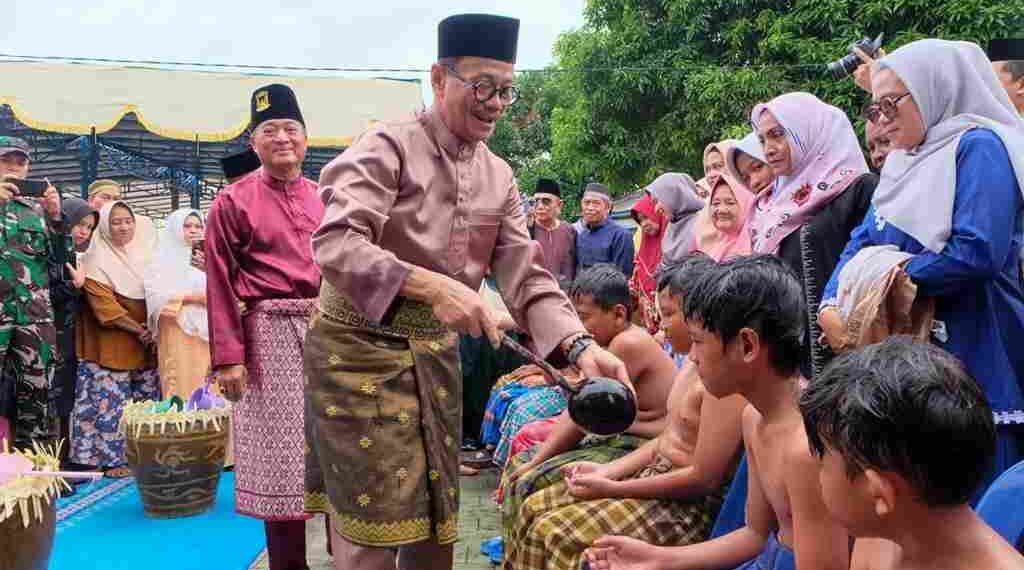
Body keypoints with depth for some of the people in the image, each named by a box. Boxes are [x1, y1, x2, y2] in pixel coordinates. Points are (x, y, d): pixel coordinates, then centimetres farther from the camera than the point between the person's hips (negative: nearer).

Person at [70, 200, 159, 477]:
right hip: (112, 343, -5)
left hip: (146, 341, 5)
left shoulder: (145, 254, 10)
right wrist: (139, 330, -16)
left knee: (146, 400, 7)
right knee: (111, 401, -5)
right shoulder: (97, 260, -6)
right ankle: (112, 459, 3)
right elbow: (103, 304, -14)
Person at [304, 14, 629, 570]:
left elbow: (526, 277, 1)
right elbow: (335, 243, -26)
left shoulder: (499, 177, 7)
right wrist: (431, 285, -38)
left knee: (434, 522, 15)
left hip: (436, 354, 6)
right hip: (361, 349, -6)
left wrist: (580, 347, -16)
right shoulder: (388, 147, -12)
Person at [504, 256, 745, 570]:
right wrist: (606, 471, 2)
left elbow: (704, 478, -23)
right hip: (653, 477, 10)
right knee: (534, 509, 3)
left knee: (555, 534, -19)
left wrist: (612, 488, -18)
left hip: (689, 505, -10)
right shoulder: (693, 366, 11)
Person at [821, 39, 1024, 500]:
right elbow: (863, 240, 10)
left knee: (972, 493, 0)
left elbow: (978, 251, -23)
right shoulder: (905, 162, 14)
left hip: (974, 354, -8)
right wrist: (833, 302, -7)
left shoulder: (979, 147, -11)